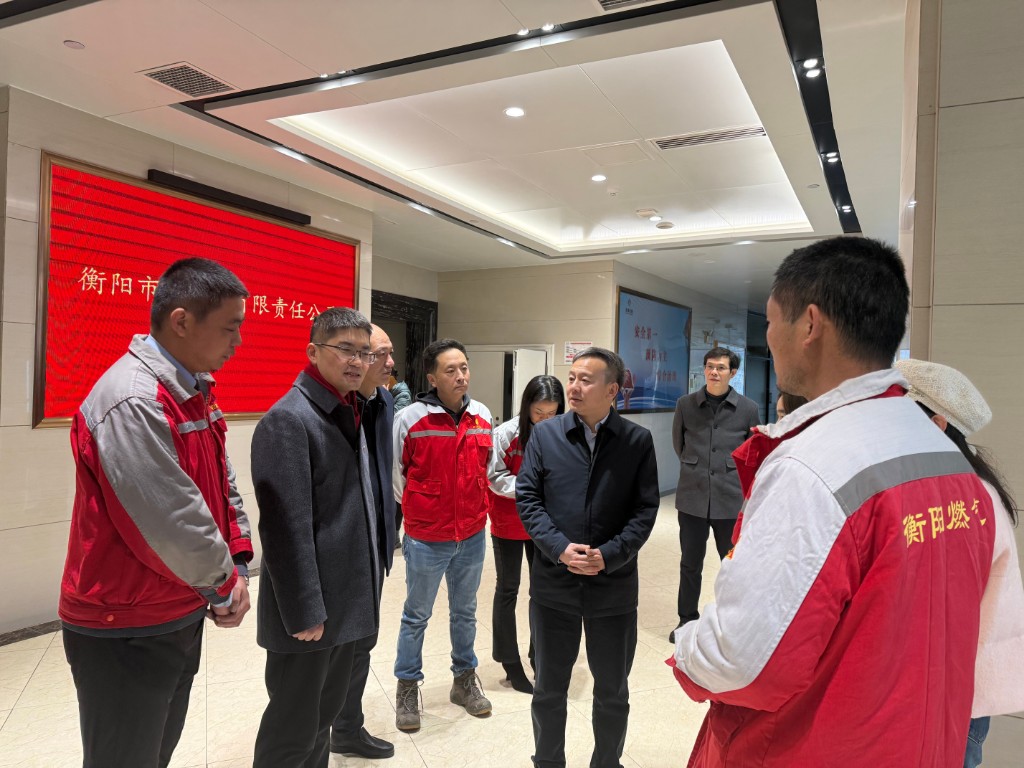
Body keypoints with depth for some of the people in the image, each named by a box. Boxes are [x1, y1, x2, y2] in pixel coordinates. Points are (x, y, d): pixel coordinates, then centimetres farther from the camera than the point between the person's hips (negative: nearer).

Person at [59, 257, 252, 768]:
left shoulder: (195, 392, 4)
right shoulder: (133, 400, -27)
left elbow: (223, 485, 9)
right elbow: (169, 523, -27)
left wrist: (237, 564, 0)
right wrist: (223, 585, -12)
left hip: (181, 617, 8)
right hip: (125, 634, -8)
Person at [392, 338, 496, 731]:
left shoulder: (482, 415, -2)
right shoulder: (410, 419, -15)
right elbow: (395, 473, -4)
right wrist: (417, 510, 5)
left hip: (472, 536, 4)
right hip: (426, 539, -4)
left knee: (465, 612, 20)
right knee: (416, 616, 12)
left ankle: (464, 679, 38)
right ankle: (407, 688, 31)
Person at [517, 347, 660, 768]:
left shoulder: (638, 441, -3)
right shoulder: (545, 434, -1)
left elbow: (645, 509, -5)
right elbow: (527, 497, -3)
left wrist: (609, 556, -17)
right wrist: (559, 548, -16)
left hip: (614, 585, 0)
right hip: (553, 582, 1)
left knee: (613, 690, 16)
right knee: (549, 686, 17)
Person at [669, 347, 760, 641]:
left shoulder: (748, 409, -2)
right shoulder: (685, 404, 0)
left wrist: (732, 473, 12)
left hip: (731, 499, -1)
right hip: (692, 498, 1)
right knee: (690, 564, 12)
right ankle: (687, 619, 29)